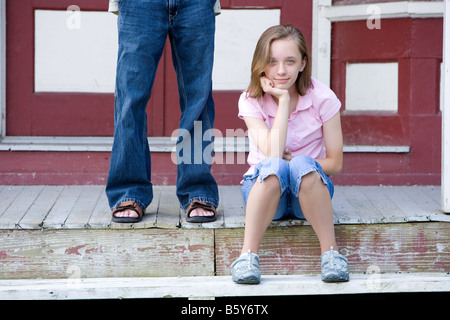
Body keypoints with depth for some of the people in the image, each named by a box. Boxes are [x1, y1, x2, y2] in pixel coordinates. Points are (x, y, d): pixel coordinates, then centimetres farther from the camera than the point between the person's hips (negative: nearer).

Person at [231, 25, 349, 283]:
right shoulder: (251, 100, -9)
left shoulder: (322, 97, -9)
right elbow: (272, 154, -24)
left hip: (310, 190, 0)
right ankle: (248, 255, -35)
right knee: (273, 167, -36)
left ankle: (331, 252, -31)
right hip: (264, 187, 0)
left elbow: (335, 163, -5)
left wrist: (296, 163, -18)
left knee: (301, 165, -35)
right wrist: (283, 100, -23)